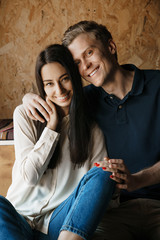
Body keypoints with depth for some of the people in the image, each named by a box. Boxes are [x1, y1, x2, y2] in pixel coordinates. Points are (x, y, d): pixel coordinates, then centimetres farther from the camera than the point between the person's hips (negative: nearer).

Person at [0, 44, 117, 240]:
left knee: (101, 175, -26)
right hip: (21, 217, 0)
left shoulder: (91, 128, 7)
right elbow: (30, 176, -4)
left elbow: (99, 177, 1)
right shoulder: (25, 115, 3)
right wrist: (51, 127, -8)